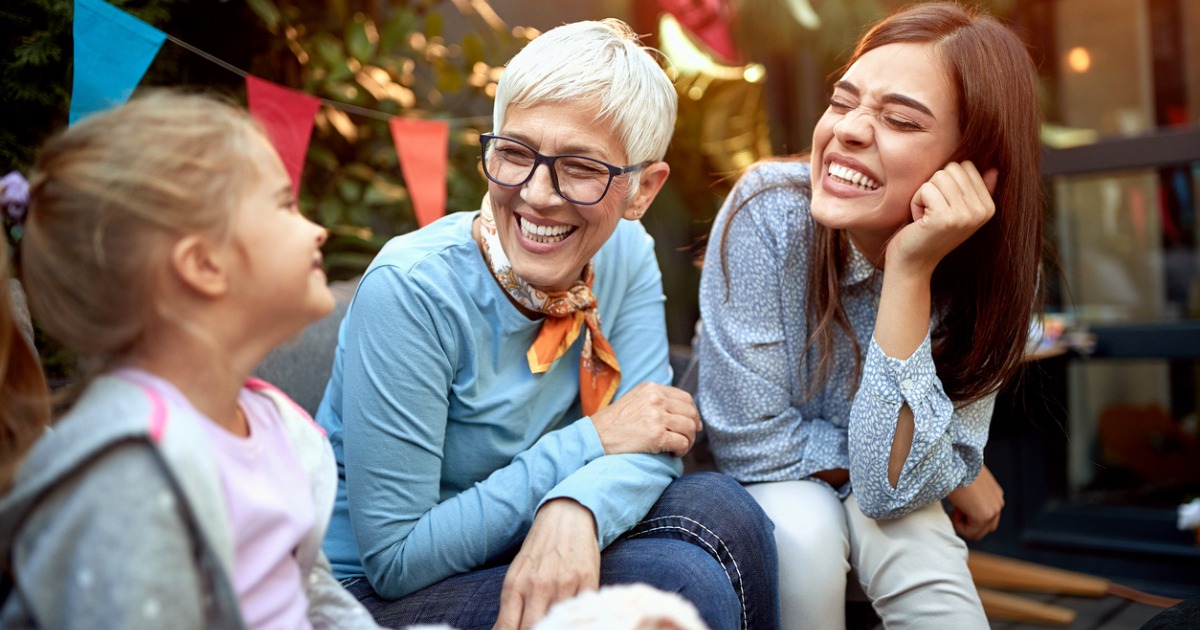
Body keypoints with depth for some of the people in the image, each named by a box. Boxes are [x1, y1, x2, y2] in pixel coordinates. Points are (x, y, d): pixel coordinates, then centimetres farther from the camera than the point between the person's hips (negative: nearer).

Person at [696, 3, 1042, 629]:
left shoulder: (986, 272, -19)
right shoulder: (769, 213, -26)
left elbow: (891, 488, -26)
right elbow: (753, 445, -23)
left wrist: (910, 273, -34)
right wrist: (952, 474, -16)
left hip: (881, 506, 1)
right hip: (755, 484, -1)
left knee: (907, 526, -30)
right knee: (805, 528, -30)